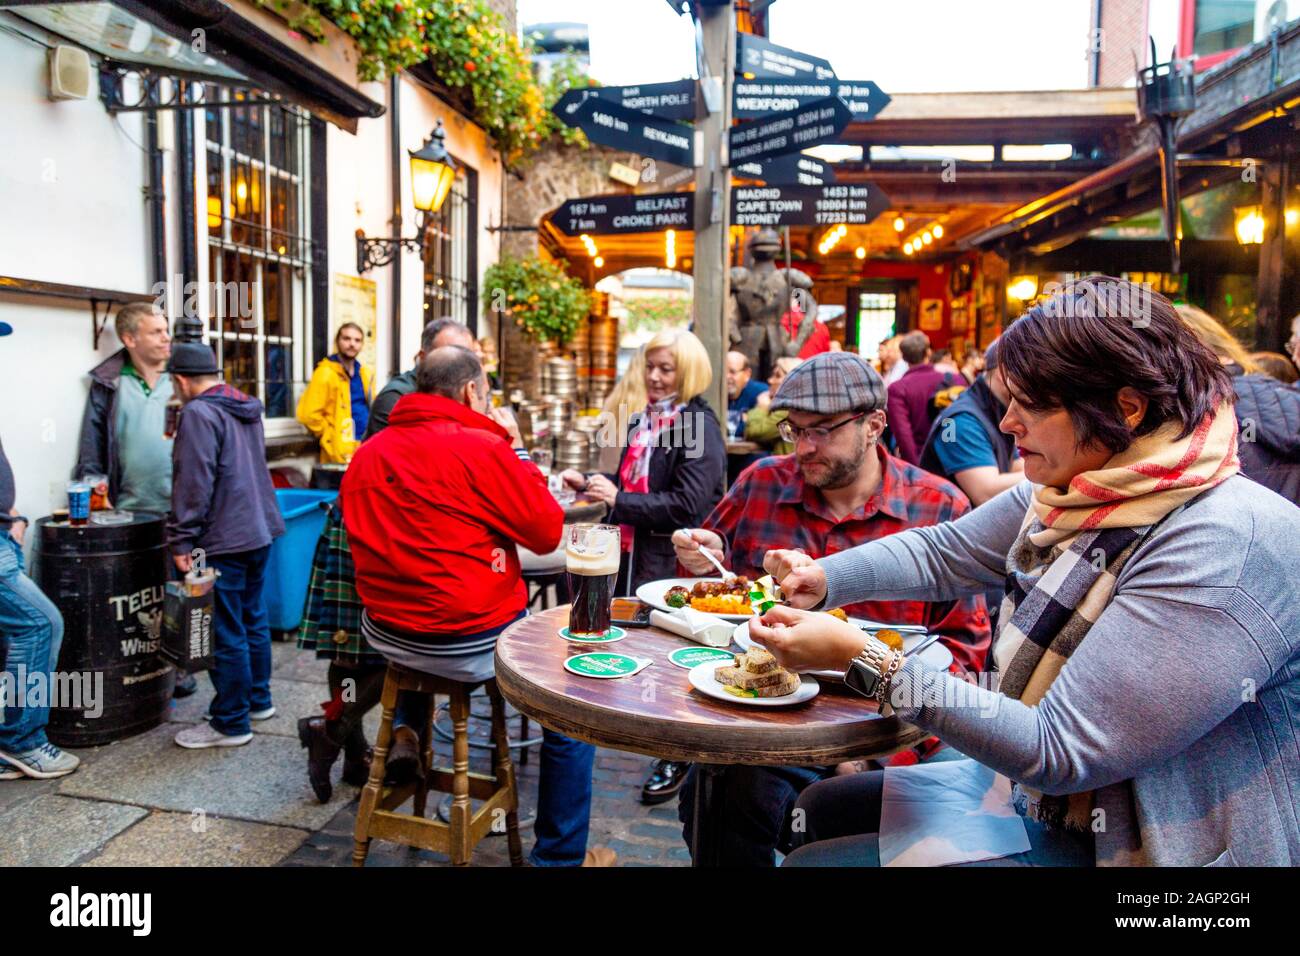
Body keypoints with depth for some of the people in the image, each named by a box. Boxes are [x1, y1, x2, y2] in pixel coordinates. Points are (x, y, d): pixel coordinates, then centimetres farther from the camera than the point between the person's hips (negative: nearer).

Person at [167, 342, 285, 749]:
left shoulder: (199, 413, -14)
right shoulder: (246, 407, 13)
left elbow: (194, 485, -18)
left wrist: (181, 541, -14)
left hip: (224, 539, -9)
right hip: (259, 531, 9)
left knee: (227, 633, -1)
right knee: (254, 620, 18)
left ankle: (231, 723, 8)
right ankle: (258, 699, 30)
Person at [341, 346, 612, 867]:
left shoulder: (365, 455, 3)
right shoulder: (481, 447, -16)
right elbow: (547, 531, -10)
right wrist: (516, 448, -2)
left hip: (385, 633, 7)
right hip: (472, 643, -6)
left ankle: (405, 734, 33)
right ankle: (560, 854, 20)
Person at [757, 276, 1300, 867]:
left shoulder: (1224, 550, -29)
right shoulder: (1078, 486, -2)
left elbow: (1059, 751, -30)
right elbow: (943, 551, 11)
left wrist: (863, 660, -29)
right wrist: (822, 579, -6)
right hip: (1044, 801, 8)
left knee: (816, 859, -11)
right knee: (822, 807, 12)